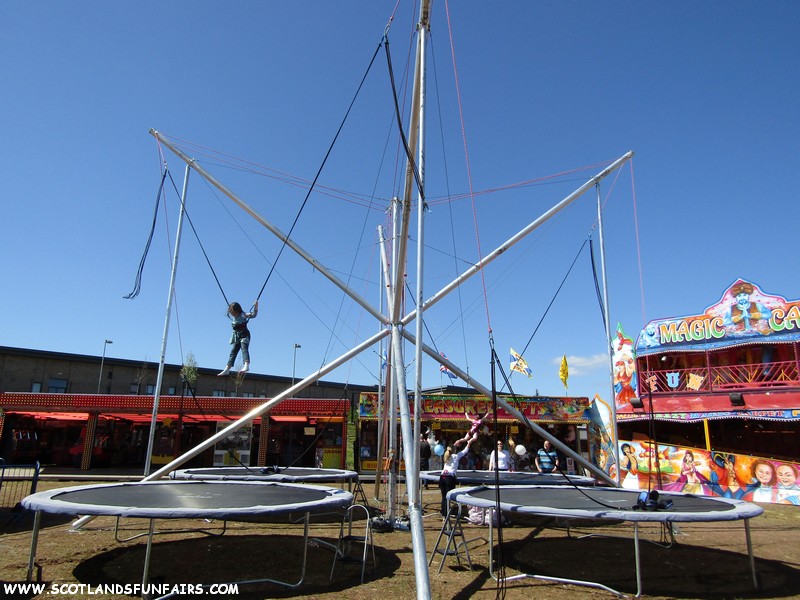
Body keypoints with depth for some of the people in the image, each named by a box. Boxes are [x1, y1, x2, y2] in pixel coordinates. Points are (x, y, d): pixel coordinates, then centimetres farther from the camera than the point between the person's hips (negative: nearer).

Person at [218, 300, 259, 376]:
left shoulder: (243, 315, -4)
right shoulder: (233, 318, 14)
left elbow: (253, 315, -10)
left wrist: (256, 306, -19)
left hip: (244, 335, -7)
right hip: (236, 337, 7)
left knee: (244, 348, -26)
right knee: (233, 351, 4)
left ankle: (246, 365, -44)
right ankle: (227, 369, 4)